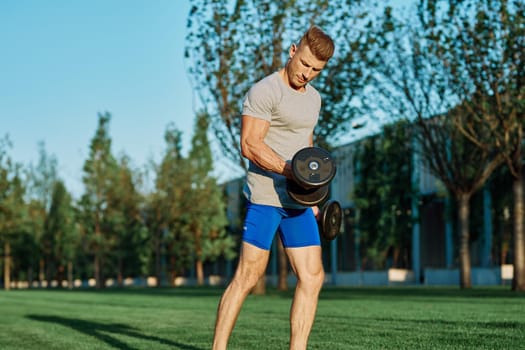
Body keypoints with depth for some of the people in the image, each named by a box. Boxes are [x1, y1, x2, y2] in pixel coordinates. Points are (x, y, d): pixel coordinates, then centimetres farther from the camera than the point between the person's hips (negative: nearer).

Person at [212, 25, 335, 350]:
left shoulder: (314, 97, 18)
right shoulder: (265, 91, -8)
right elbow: (250, 144, -16)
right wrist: (289, 170, -27)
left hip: (298, 201, 8)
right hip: (265, 197, -7)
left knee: (312, 277, 1)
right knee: (247, 277, -6)